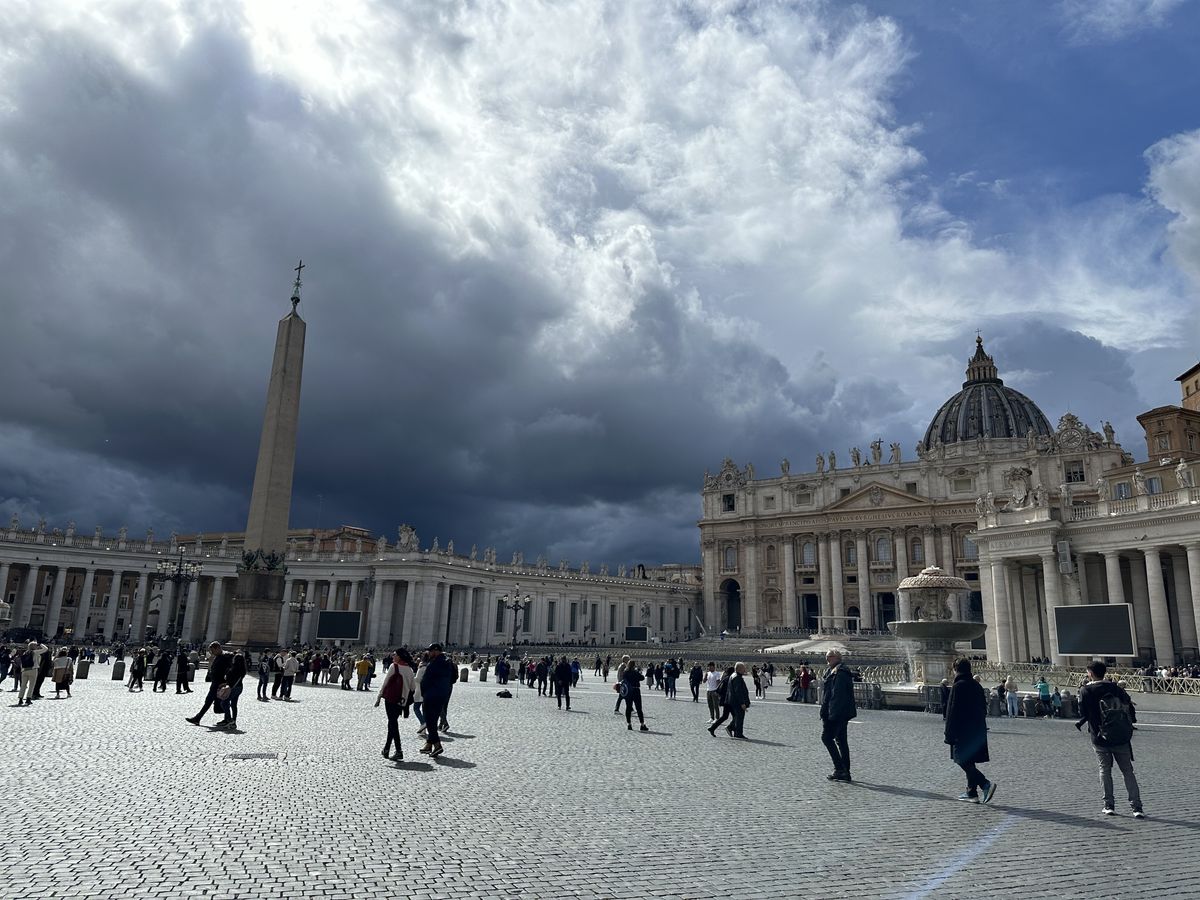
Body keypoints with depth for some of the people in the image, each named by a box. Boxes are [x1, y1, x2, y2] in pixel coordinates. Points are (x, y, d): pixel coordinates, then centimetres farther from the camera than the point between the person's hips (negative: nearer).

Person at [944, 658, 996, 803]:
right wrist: (981, 728, 22)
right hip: (978, 731, 8)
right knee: (969, 761, 15)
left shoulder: (958, 686, -14)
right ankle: (971, 793, 19)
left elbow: (952, 712, -16)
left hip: (963, 731, -8)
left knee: (963, 760, -4)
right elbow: (984, 708, 16)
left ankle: (986, 784, -17)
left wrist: (949, 735, -12)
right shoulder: (977, 685, 10)